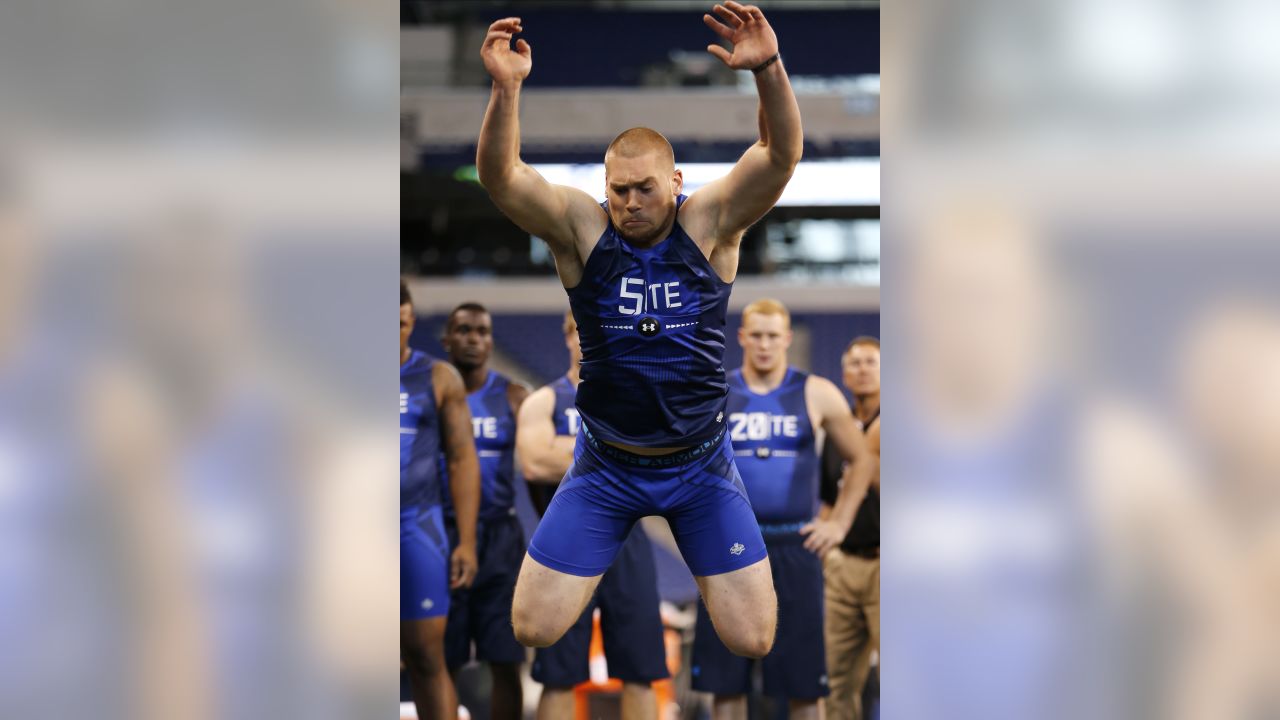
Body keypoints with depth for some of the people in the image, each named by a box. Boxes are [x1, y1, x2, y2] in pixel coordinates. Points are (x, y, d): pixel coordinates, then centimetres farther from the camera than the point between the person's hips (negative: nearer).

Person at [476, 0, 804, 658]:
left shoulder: (710, 223, -10)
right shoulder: (581, 228, -11)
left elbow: (782, 155, -24)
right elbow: (499, 178, -24)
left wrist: (768, 71, -41)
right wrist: (505, 89, -41)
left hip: (700, 464, 0)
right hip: (606, 465, 0)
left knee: (753, 640, -1)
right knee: (532, 629, -1)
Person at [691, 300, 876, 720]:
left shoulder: (817, 395, 3)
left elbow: (861, 461, 11)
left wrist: (839, 522, 3)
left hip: (795, 548, -1)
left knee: (804, 682, 0)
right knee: (725, 680, 3)